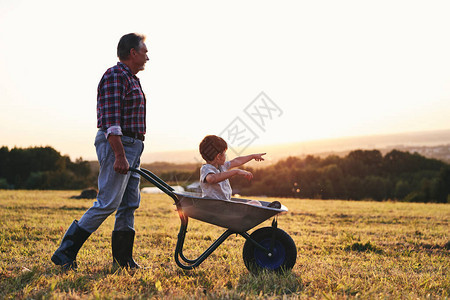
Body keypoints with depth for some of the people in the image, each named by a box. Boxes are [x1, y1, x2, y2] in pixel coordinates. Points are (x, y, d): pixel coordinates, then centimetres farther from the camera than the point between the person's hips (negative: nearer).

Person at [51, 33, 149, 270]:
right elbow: (111, 120, -20)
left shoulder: (131, 79, 21)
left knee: (129, 204, 8)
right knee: (108, 203, -11)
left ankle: (123, 259, 14)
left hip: (131, 146, 10)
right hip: (116, 145, -10)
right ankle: (65, 253, -5)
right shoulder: (114, 76, -11)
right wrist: (119, 155, -26)